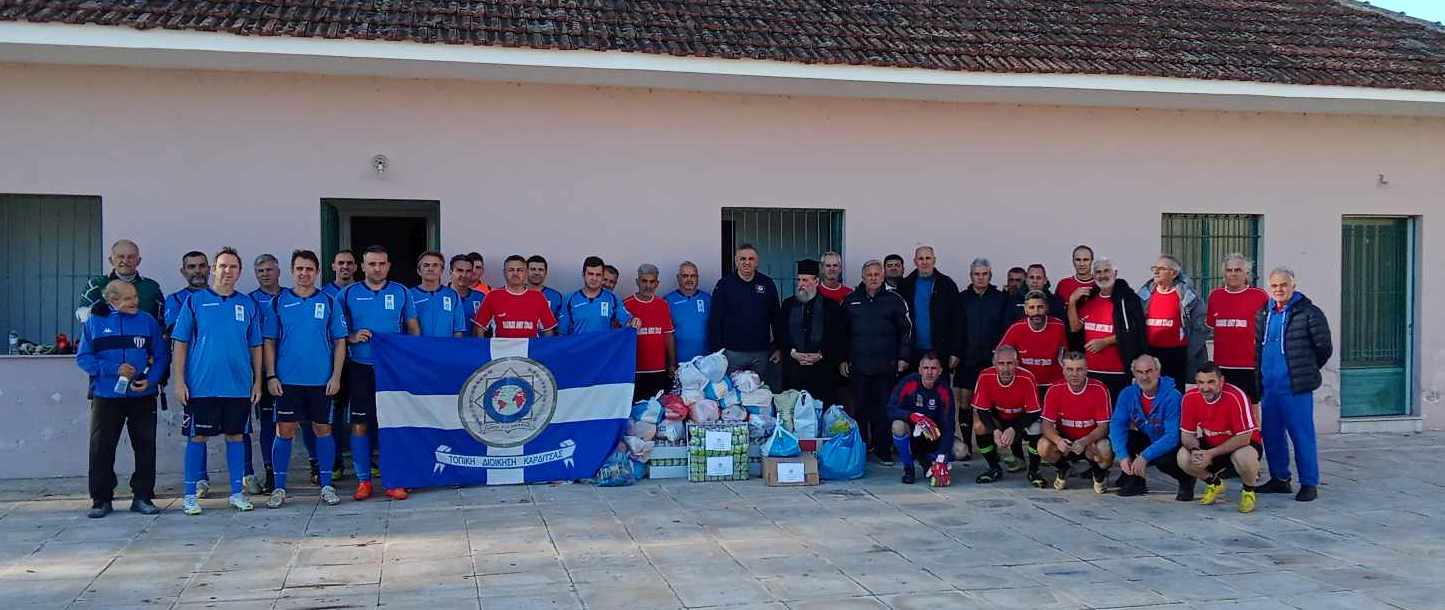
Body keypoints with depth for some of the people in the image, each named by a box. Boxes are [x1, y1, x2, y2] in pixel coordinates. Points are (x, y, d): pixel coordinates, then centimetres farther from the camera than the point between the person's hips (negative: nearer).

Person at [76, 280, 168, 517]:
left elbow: (161, 356, 4)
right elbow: (83, 358, -1)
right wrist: (114, 369, -14)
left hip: (142, 397, 1)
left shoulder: (147, 320, 3)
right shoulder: (94, 321, 2)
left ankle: (143, 496, 14)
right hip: (106, 397, -1)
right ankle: (101, 499, 13)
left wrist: (150, 380, -12)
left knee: (146, 446, 3)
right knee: (101, 448, 2)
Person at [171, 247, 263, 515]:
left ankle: (237, 492, 17)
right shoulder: (195, 301, 1)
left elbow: (255, 347, 11)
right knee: (197, 436, 3)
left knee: (236, 435, 8)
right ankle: (190, 495, 11)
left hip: (239, 386, 3)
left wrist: (257, 382, 7)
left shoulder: (248, 304, 8)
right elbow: (180, 343, -1)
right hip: (201, 385, -2)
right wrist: (179, 381, -7)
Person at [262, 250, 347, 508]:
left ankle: (326, 486, 15)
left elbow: (340, 342, 4)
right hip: (287, 380, 0)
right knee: (284, 431, 1)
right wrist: (271, 376, -4)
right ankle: (279, 488, 11)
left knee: (323, 429, 6)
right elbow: (268, 342, 4)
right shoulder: (279, 302, 4)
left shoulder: (329, 302, 4)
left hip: (321, 380, 0)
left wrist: (336, 376, -4)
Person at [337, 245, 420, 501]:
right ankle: (363, 480, 13)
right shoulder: (348, 294, 4)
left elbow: (413, 328, 10)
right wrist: (350, 338, -11)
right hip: (360, 368, 0)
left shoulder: (401, 293, 6)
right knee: (359, 425, 2)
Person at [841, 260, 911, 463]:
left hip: (886, 366, -1)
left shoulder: (894, 300, 5)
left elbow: (906, 330, 6)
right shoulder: (851, 301, 9)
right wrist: (842, 360, 8)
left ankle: (884, 449, 8)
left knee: (884, 408, 0)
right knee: (860, 408, 4)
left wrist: (903, 358, 0)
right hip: (858, 365, 1)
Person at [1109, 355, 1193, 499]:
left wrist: (1145, 456, -38)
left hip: (1171, 446, -4)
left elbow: (1173, 436, -30)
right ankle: (1134, 481, -1)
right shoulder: (1128, 394, -10)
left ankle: (1186, 480, 0)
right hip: (1147, 441, 4)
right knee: (1118, 437, -22)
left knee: (1162, 459, -36)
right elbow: (1116, 424, -17)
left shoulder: (1172, 396, -24)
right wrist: (1123, 455, -31)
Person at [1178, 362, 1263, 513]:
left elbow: (1244, 438, -26)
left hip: (1241, 444, -4)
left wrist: (1211, 454, -31)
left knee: (1245, 458, -38)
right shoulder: (1190, 397, -15)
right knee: (1183, 457, -23)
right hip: (1210, 444, 4)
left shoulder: (1235, 397, -28)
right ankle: (1214, 483, 11)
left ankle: (1249, 491, -2)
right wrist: (1195, 449, -29)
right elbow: (1187, 434, -6)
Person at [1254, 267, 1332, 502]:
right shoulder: (1263, 314, 11)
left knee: (1302, 436, -2)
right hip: (1269, 386, 6)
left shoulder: (1309, 313, -7)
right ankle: (1279, 478, 25)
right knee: (1271, 435, 12)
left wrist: (1307, 371, 7)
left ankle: (1309, 484, 6)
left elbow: (1324, 348, -2)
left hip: (1296, 388, -6)